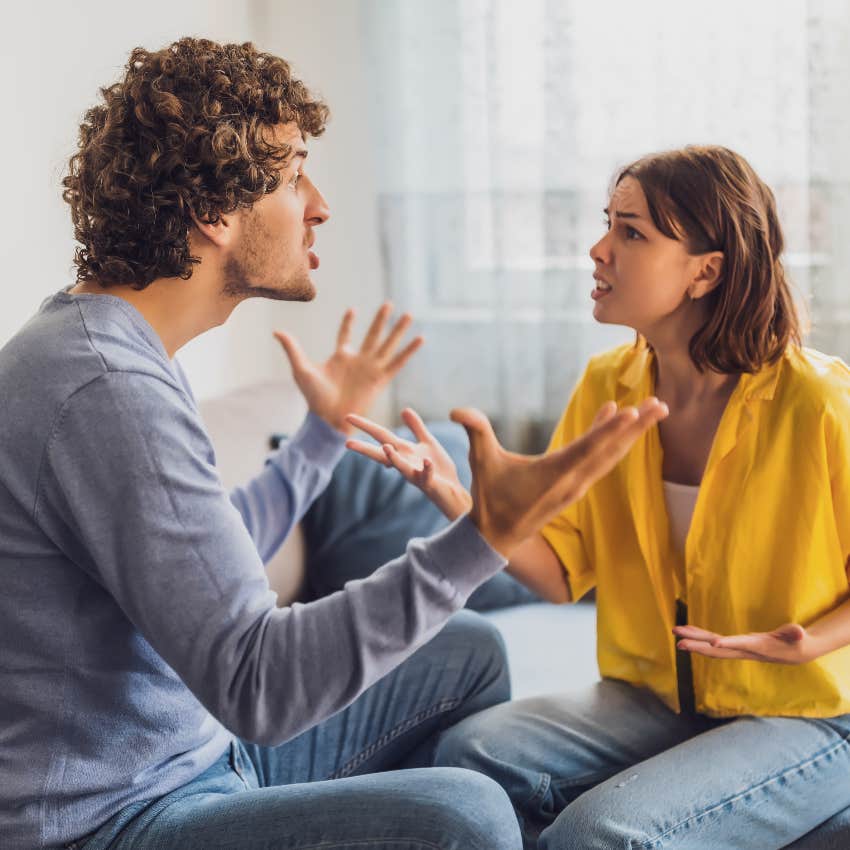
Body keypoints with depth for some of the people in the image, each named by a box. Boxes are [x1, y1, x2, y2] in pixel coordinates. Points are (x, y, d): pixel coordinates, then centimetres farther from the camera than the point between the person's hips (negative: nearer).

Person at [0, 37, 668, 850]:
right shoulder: (108, 388, -27)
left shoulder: (110, 348, 7)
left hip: (195, 751, 10)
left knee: (468, 649, 15)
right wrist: (487, 536, -37)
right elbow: (255, 686, -31)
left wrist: (328, 427, 28)